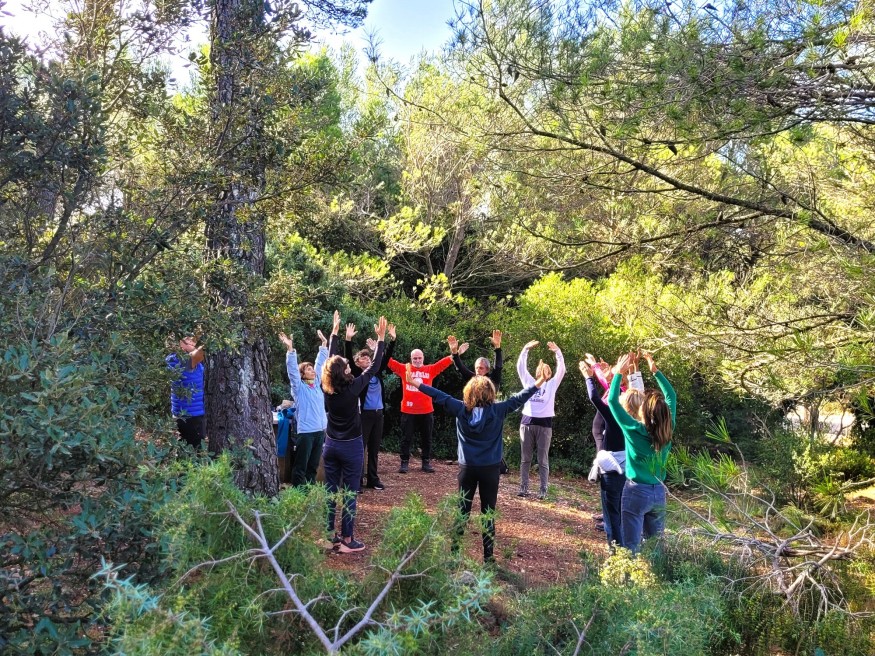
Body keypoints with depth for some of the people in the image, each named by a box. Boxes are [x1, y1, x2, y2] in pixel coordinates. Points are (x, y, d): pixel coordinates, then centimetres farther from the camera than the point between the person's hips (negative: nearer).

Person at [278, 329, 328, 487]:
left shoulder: (317, 383, 10)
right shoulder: (299, 387, -4)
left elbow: (320, 363, 15)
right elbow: (292, 369, -16)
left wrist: (324, 345, 15)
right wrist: (290, 349, -26)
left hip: (320, 430, 6)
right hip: (306, 432, -6)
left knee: (313, 466, 14)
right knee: (301, 466, -3)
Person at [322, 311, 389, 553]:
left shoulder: (327, 388, -4)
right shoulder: (353, 387, -17)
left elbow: (331, 358, 8)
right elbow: (374, 366, -9)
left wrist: (335, 330, 16)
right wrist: (381, 338, -3)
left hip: (330, 445, 5)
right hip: (351, 447, -5)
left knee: (330, 492, 11)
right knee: (349, 494, 1)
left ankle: (329, 536, 18)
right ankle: (347, 540, 4)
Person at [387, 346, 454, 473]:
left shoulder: (430, 370, 5)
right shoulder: (404, 369, 2)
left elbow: (444, 362, 0)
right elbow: (389, 361, -2)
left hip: (426, 411, 1)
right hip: (408, 411, -1)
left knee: (426, 439, 11)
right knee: (406, 438, 6)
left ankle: (426, 462, 21)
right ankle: (404, 463, 15)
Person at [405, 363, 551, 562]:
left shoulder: (461, 410, -7)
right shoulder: (498, 411, -9)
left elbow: (440, 396, -2)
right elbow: (518, 398, -5)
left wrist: (416, 383, 5)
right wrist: (539, 382, 1)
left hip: (467, 468, 1)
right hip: (490, 468, -1)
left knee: (462, 511, 12)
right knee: (488, 513, 6)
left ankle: (454, 551, 16)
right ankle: (488, 556, 10)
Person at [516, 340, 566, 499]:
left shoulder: (552, 384, 11)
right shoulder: (529, 382, 15)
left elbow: (561, 370, 0)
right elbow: (520, 367, 7)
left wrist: (557, 352, -8)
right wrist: (526, 349, -2)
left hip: (544, 424, -2)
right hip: (527, 423, 2)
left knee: (543, 460, 1)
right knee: (525, 458, 5)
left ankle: (543, 490, 4)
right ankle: (523, 488, 10)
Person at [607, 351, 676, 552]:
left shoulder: (635, 430, -18)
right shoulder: (668, 431, -5)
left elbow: (613, 400, -13)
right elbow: (671, 396, 8)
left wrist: (618, 373, -5)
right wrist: (655, 371, 10)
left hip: (637, 492, -5)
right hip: (659, 493, 5)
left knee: (631, 546, 0)